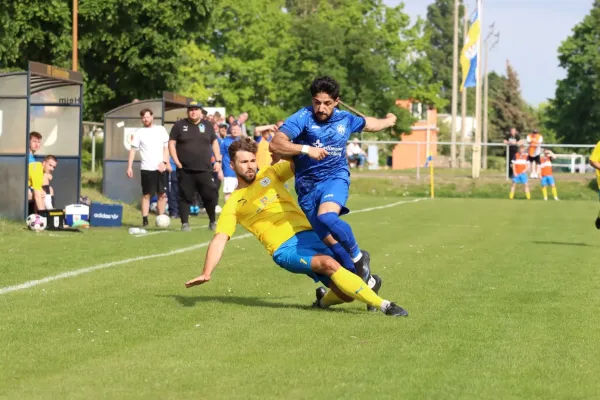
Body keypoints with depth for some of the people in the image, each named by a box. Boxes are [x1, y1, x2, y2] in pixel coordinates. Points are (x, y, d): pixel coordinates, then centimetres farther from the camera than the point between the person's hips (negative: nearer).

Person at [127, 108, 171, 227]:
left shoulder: (161, 130, 8)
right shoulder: (139, 132, 4)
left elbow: (166, 147, 9)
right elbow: (133, 150, 2)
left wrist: (165, 162, -4)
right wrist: (129, 167, -6)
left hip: (161, 168, 2)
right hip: (147, 168, -2)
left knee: (162, 194, 1)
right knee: (146, 195, -1)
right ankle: (145, 219, -1)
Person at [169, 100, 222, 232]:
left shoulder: (207, 126, 12)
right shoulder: (179, 125, 5)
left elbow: (214, 142, 18)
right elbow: (171, 143, 4)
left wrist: (218, 160, 8)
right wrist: (177, 162, -5)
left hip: (205, 170, 1)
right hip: (185, 170, -1)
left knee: (210, 196, -2)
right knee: (185, 197, 0)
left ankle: (213, 222, 13)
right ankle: (185, 223, 8)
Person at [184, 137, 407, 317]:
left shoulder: (270, 174, 14)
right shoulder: (234, 204, 5)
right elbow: (220, 239, -3)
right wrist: (207, 273, -16)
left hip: (309, 235, 4)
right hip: (286, 250, -4)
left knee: (346, 291, -9)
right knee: (330, 264, -31)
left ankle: (324, 300, 27)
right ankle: (382, 305, -28)